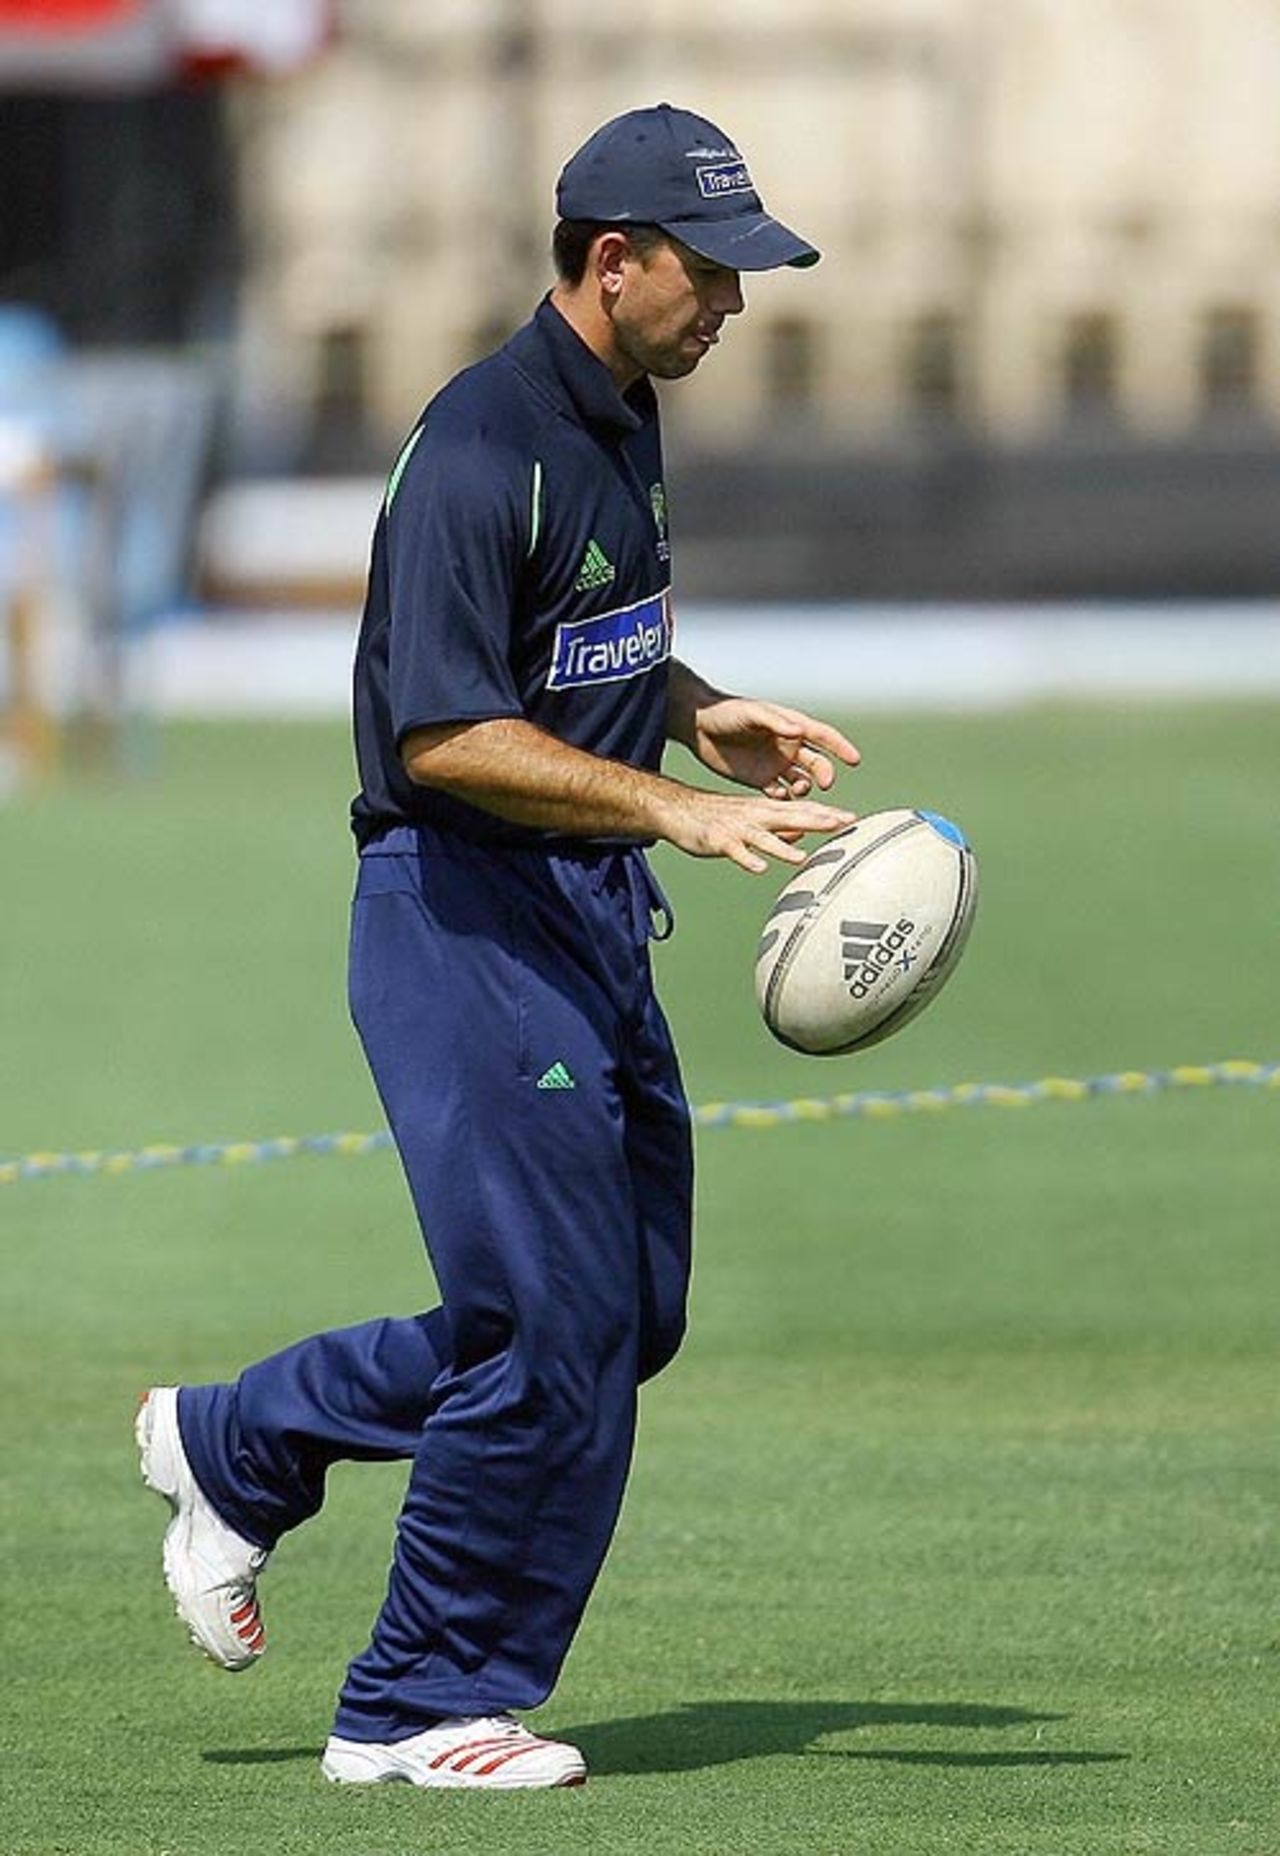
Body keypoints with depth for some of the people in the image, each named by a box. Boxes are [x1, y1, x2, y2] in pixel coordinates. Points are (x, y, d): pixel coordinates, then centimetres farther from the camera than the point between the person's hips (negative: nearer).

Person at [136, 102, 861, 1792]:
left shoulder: (620, 418, 11)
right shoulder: (485, 451, -20)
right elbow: (445, 736, -25)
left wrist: (701, 712, 9)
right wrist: (681, 809, -28)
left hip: (593, 919, 10)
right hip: (471, 917, -10)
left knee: (628, 1314, 12)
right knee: (556, 1333, -7)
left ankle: (237, 1447, 26)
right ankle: (422, 1711, 6)